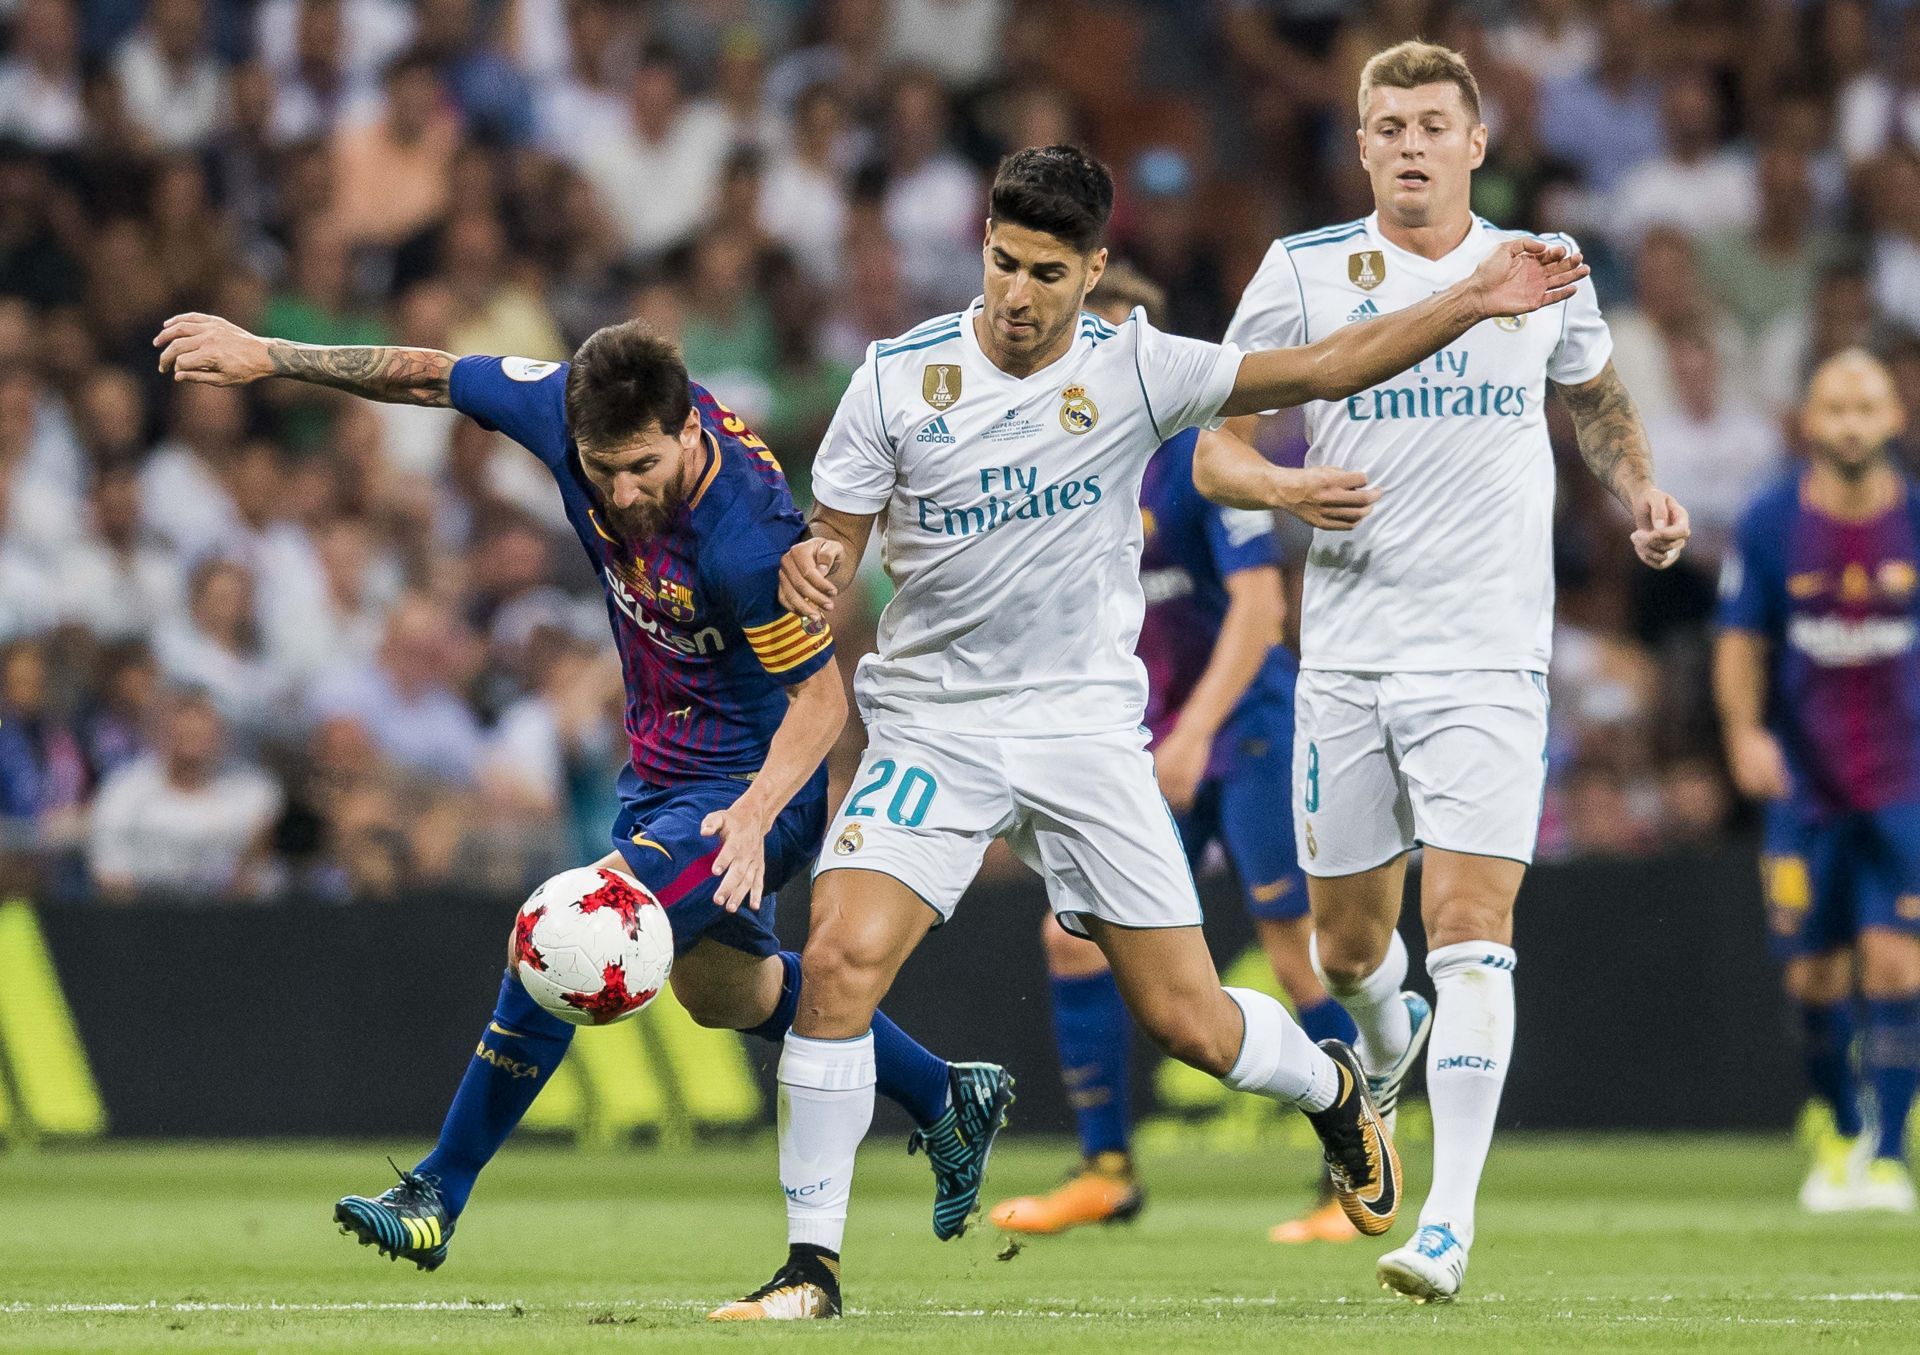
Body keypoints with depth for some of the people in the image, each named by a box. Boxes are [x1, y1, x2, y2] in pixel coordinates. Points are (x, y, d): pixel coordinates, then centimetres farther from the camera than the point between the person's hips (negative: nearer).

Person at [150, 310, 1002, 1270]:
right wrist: (268, 357, -7)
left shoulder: (748, 536, -35)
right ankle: (948, 1100, 47)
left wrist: (756, 813, -40)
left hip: (750, 784, -9)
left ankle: (437, 1198, -9)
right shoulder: (571, 409, -20)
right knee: (722, 990, 28)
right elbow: (428, 376, -5)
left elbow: (821, 695, -26)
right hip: (662, 769, 9)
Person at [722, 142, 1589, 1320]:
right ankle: (812, 1263, -11)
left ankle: (1333, 1089, 36)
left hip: (1085, 727, 0)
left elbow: (1320, 372, -1)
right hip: (932, 725, 0)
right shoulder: (898, 379, -5)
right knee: (841, 960, -22)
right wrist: (811, 572, -24)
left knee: (1189, 1022, 0)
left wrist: (1473, 304, -10)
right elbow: (835, 546, 1)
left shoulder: (1131, 371, -4)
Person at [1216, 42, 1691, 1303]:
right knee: (1348, 940, 9)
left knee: (1471, 928, -14)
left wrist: (1641, 494, 7)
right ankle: (1387, 1040, 47)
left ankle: (1452, 1219, -15)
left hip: (1490, 656, -1)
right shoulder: (1304, 274, 0)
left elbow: (1597, 394, 25)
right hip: (1347, 656, 1)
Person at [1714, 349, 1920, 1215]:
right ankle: (1842, 1131, 26)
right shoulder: (1770, 525, -1)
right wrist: (1745, 730, -13)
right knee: (1814, 974, 3)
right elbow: (1741, 645, 4)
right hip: (1805, 780, 1)